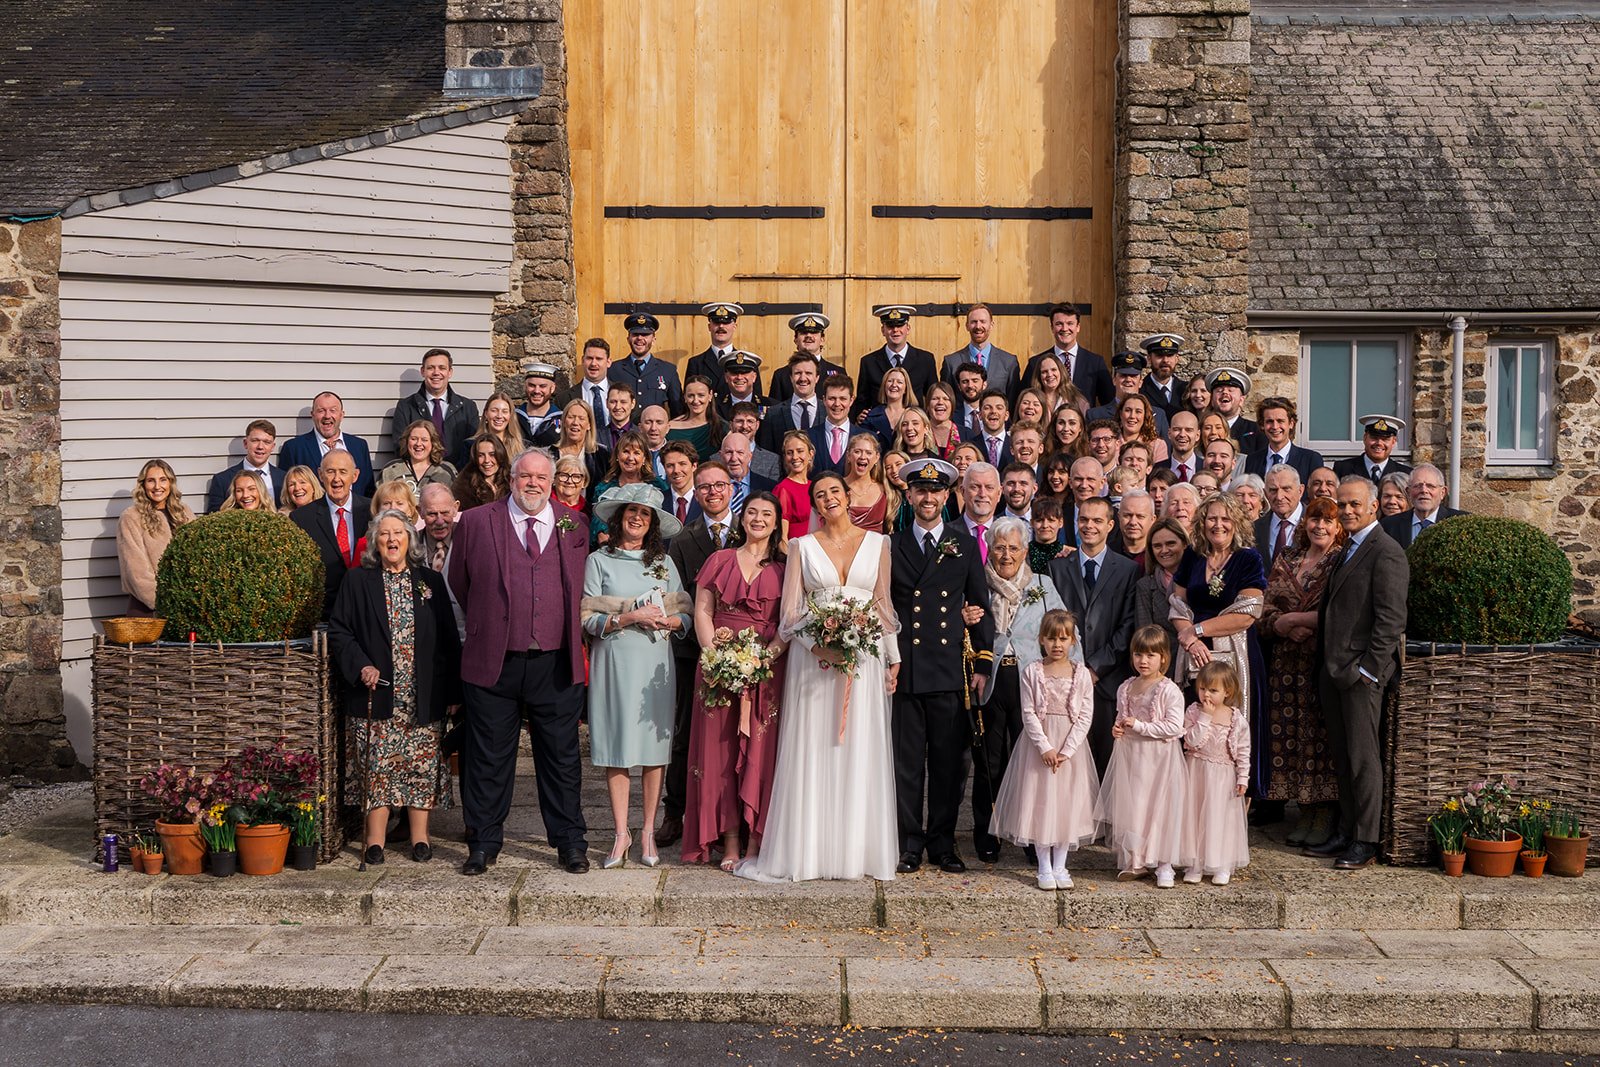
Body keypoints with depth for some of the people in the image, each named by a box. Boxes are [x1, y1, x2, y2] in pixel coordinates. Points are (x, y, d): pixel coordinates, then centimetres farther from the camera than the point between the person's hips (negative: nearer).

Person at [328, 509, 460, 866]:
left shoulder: (431, 582, 9)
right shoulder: (357, 582, 6)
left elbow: (449, 639, 9)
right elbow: (337, 631, 4)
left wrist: (453, 691, 4)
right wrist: (360, 666, -12)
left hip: (423, 697, 1)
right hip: (376, 694, -1)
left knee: (423, 765, 2)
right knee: (376, 766, -1)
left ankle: (420, 837, 11)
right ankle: (375, 840, 6)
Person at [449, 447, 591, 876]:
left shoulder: (574, 525, 8)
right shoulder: (476, 522, 3)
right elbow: (459, 584, 13)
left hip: (555, 664, 1)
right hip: (494, 663, -1)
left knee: (561, 756, 7)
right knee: (488, 759, 7)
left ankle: (570, 842, 18)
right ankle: (484, 844, 19)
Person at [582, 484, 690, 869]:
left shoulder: (664, 562, 14)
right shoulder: (598, 561, 7)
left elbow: (686, 614, 11)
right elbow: (587, 618, -1)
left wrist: (667, 621, -9)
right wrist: (631, 617, -12)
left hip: (656, 661, 2)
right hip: (614, 661, -2)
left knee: (655, 745, 0)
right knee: (616, 749, -2)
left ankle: (649, 833, 8)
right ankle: (621, 834, 6)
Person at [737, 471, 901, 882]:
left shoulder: (877, 543, 9)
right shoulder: (802, 546, 6)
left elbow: (884, 605, 12)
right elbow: (790, 610, 1)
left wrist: (893, 658, 7)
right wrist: (817, 645, -15)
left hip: (863, 658, 1)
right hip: (813, 657, -1)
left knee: (860, 753, 2)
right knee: (811, 753, -1)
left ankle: (857, 851, 9)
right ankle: (808, 851, 5)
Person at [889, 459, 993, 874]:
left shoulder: (965, 545, 10)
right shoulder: (892, 546, 9)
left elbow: (980, 607, 10)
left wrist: (982, 665, 4)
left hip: (951, 669, 0)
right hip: (904, 669, 0)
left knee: (949, 761, 4)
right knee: (907, 761, 2)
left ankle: (943, 843, 16)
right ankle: (910, 844, 12)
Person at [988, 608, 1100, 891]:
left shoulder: (1081, 674, 0)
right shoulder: (1031, 672, -3)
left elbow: (1085, 716, -4)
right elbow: (1029, 714, -6)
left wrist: (1066, 751, -12)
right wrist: (1045, 748, -15)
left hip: (1070, 746, 1)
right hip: (1038, 745, -1)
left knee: (1067, 803, 5)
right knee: (1039, 802, 1)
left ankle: (1060, 867, 17)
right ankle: (1044, 868, 12)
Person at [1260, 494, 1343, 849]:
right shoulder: (1286, 560, 13)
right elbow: (1266, 612, 8)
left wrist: (1293, 618, -9)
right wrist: (1287, 627, -12)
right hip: (1287, 663, 5)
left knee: (1323, 737, -3)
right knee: (1291, 736, 5)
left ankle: (1325, 817, 6)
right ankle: (1305, 815, 14)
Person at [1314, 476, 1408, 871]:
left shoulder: (1386, 552, -11)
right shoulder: (1349, 549, 18)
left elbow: (1391, 619, -16)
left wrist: (1369, 669, -18)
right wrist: (1326, 663, 13)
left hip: (1361, 672, -9)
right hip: (1333, 670, 9)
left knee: (1363, 757, -3)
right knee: (1341, 757, 13)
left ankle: (1365, 843, 3)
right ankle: (1347, 833, 21)